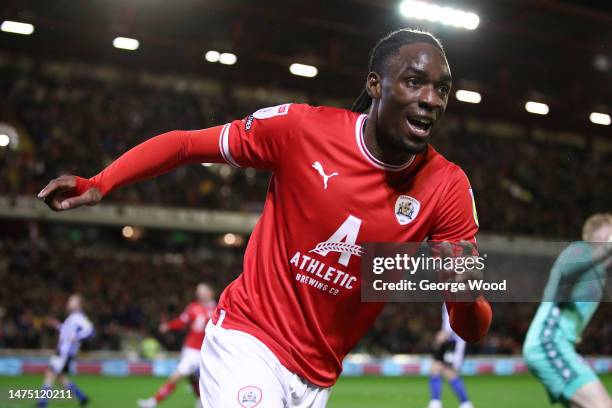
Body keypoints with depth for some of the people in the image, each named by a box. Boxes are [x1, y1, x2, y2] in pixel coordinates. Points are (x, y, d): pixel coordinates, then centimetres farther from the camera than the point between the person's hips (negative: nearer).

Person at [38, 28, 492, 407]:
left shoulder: (447, 186, -9)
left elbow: (473, 329, -9)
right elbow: (188, 143, -2)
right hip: (247, 340, -3)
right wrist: (99, 185, -14)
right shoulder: (302, 127, -14)